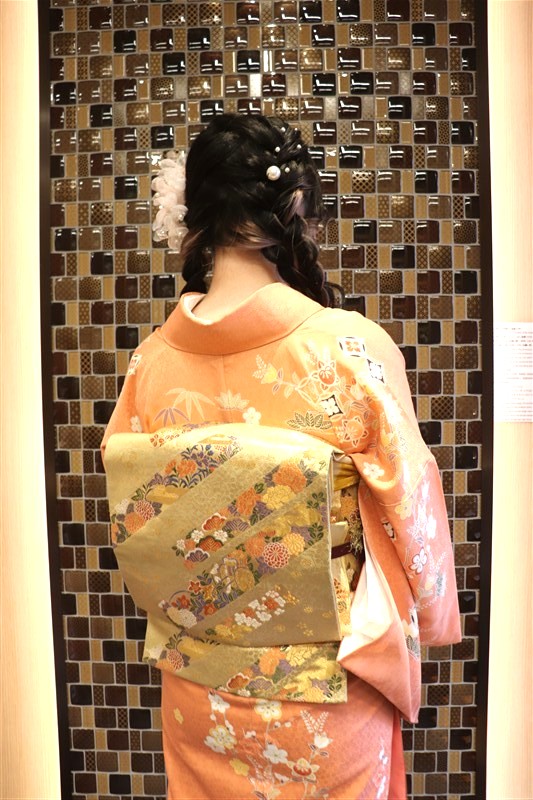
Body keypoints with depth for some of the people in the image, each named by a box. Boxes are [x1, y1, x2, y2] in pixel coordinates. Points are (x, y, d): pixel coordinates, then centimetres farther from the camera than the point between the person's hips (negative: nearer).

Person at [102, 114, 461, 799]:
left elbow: (130, 523, -1)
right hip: (326, 692, -2)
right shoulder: (354, 347, -22)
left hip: (200, 690, 3)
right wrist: (429, 618, 7)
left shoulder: (151, 360, -12)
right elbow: (410, 507, -12)